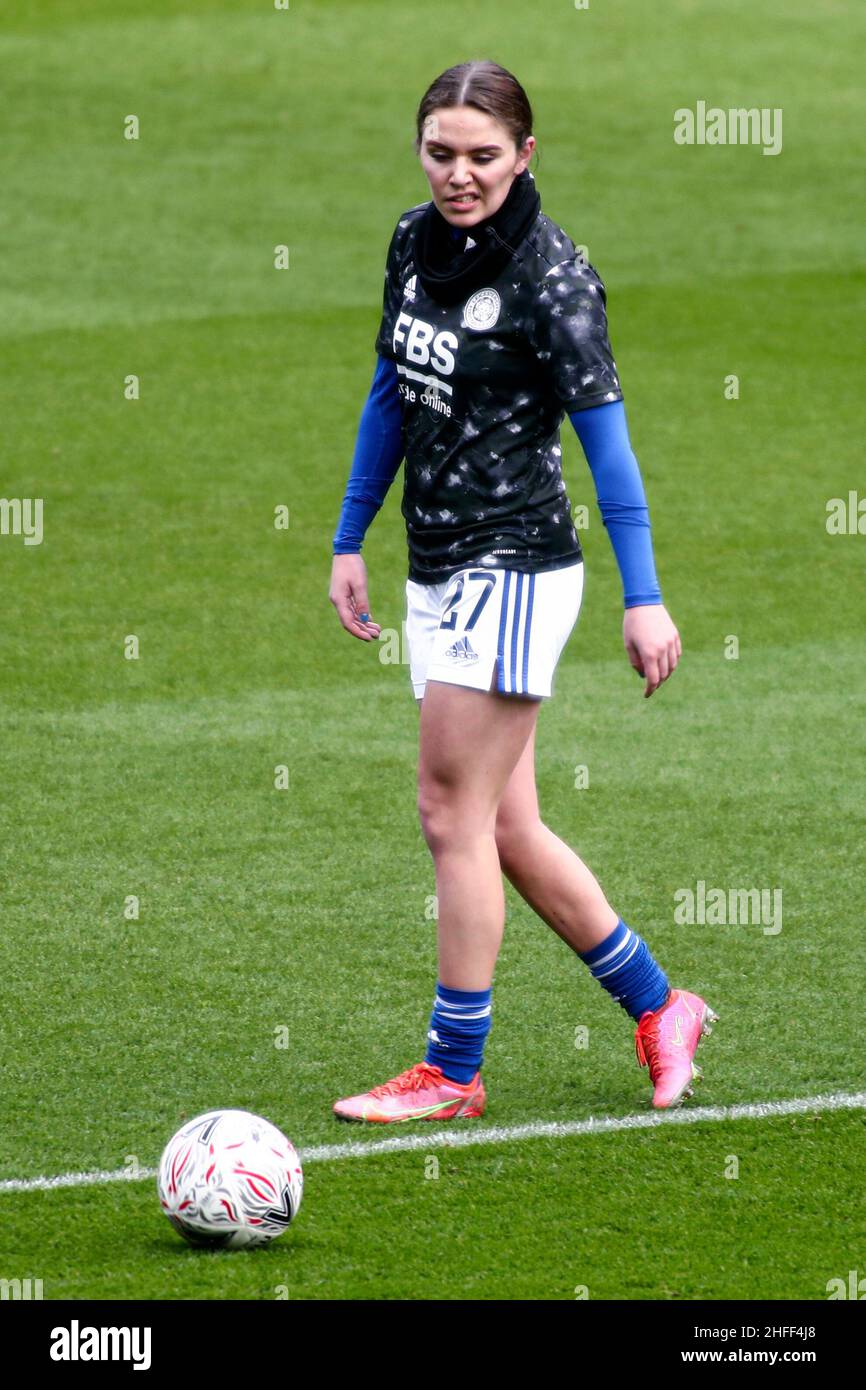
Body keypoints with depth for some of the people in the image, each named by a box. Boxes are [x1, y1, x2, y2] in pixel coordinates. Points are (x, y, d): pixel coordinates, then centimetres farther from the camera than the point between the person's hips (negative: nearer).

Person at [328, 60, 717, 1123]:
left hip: (512, 570, -8)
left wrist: (642, 597, -16)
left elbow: (603, 432, -14)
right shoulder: (416, 241, 7)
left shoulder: (552, 275, -14)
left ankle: (452, 1072, 4)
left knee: (455, 814, -5)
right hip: (438, 571, 8)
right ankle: (660, 1011, 24)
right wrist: (349, 539, 20)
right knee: (508, 830, 11)